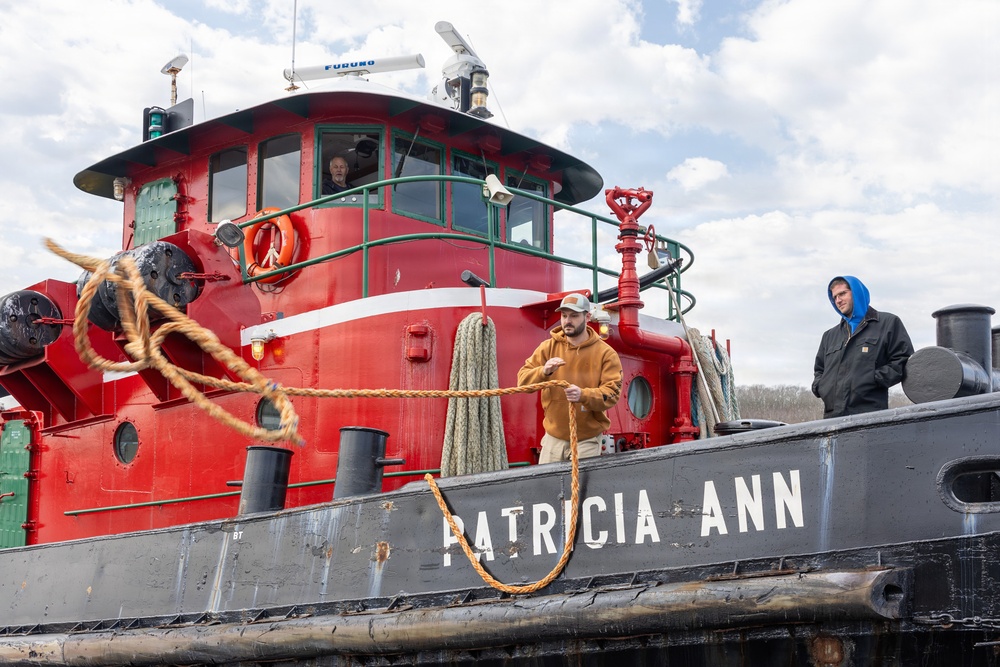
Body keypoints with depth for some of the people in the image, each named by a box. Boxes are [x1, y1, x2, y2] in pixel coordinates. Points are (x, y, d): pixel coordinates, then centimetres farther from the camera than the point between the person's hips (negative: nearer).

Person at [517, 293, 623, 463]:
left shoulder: (605, 353, -5)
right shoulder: (548, 347, 2)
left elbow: (612, 393, -14)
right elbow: (523, 380, -5)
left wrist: (584, 395, -32)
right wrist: (544, 371, -26)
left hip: (588, 440, -2)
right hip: (553, 438, 3)